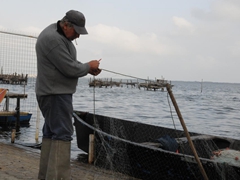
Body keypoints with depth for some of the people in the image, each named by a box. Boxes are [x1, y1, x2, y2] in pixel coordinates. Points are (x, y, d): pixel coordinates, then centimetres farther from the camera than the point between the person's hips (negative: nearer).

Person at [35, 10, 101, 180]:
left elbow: (70, 61, 18)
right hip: (56, 94, -11)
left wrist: (89, 68, 3)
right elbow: (70, 69, -22)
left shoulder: (60, 35, 12)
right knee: (62, 134, -11)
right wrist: (89, 66, -5)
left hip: (54, 93, 11)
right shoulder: (53, 39, -20)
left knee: (50, 132, 13)